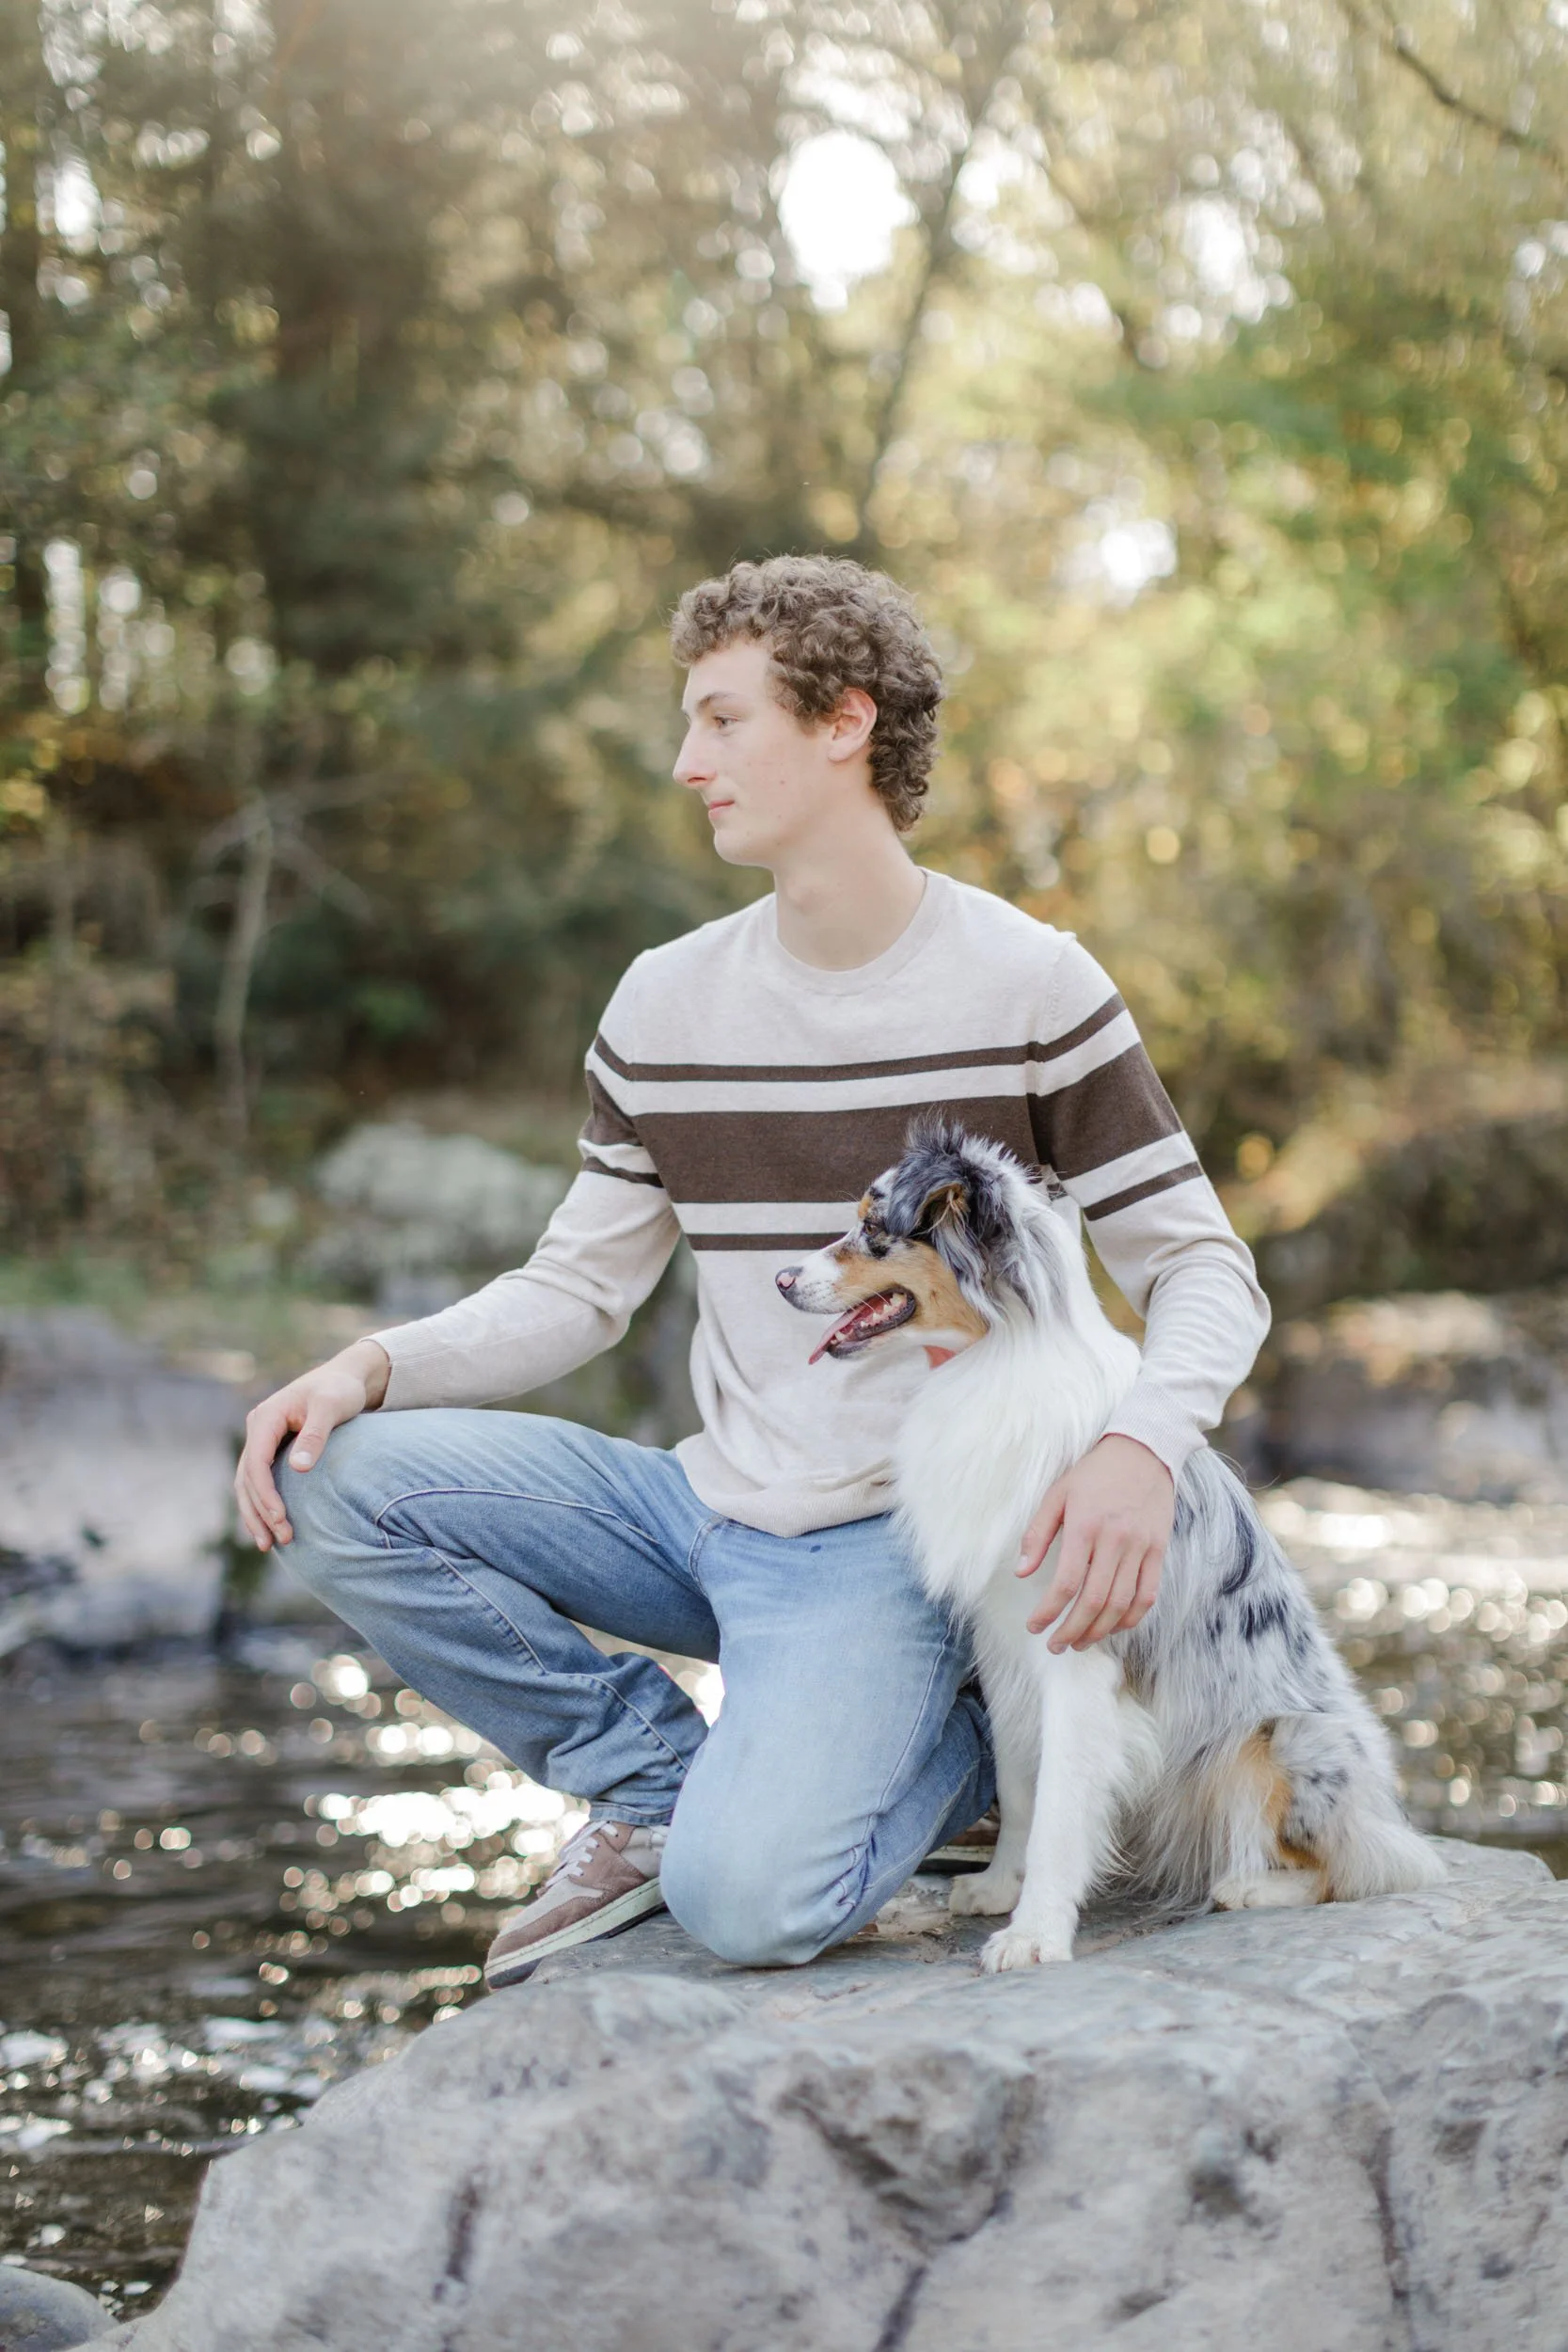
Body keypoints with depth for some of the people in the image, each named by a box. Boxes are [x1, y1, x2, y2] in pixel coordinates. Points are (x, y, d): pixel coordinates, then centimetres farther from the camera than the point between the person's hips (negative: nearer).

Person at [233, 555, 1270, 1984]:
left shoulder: (1028, 986, -8)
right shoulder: (667, 1004, 5)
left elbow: (1199, 1266, -5)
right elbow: (581, 1287, 10)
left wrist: (1145, 1446, -27)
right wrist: (374, 1367, -9)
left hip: (900, 1541, -5)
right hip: (710, 1517, 6)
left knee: (748, 1896, -28)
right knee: (331, 1481, -11)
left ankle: (960, 1738, 4)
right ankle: (659, 1770, 0)